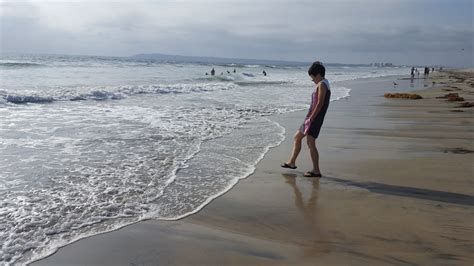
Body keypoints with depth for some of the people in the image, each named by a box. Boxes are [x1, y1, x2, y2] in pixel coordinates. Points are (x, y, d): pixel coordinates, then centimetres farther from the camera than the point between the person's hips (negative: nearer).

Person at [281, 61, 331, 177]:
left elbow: (320, 104, -21)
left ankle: (316, 170, 0)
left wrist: (311, 119, -20)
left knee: (310, 143, -7)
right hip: (312, 118, 11)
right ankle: (292, 162, 28)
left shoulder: (322, 85, -13)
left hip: (315, 118, -11)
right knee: (297, 137, 18)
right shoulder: (322, 84, 16)